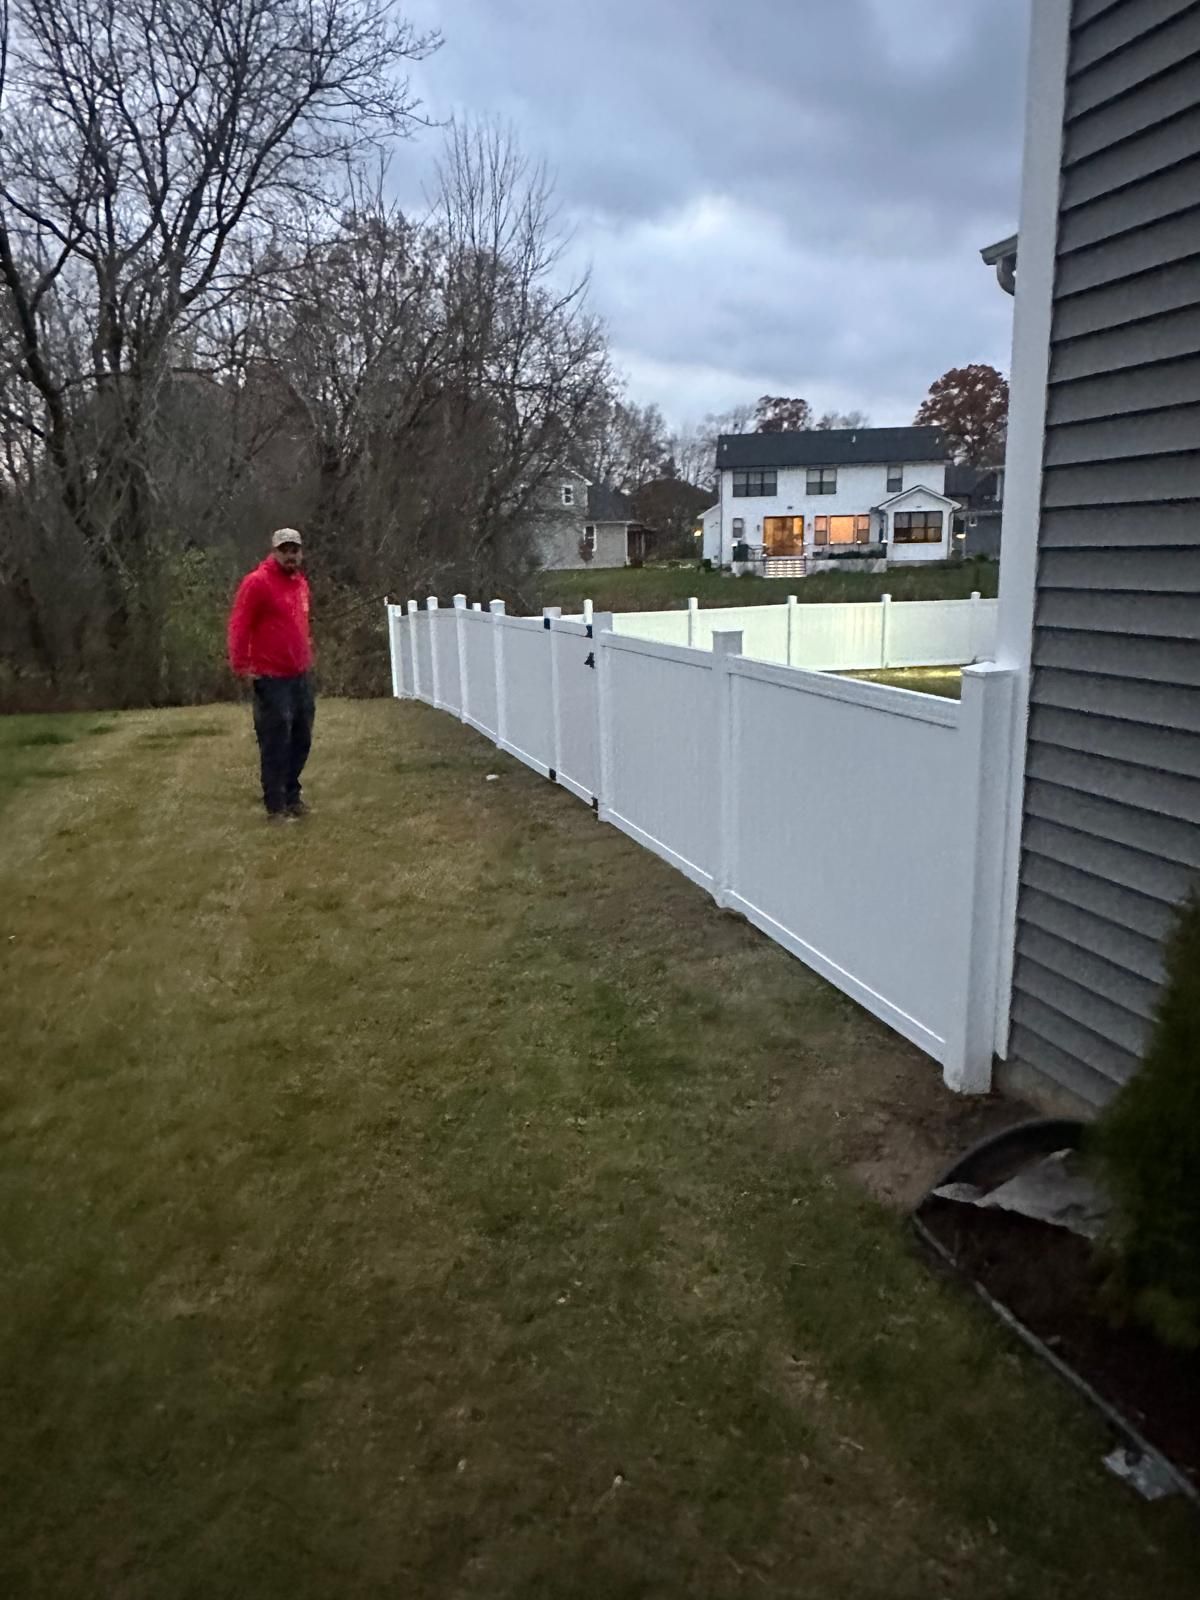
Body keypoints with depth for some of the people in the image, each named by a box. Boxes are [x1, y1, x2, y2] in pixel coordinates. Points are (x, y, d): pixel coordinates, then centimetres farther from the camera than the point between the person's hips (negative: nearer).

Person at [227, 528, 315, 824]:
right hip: (271, 678, -8)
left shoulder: (300, 582, 13)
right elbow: (239, 625, -13)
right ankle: (276, 806, 6)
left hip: (300, 675, 8)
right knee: (276, 743, -3)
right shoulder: (257, 582, -12)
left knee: (301, 740, 14)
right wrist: (241, 665, -16)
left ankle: (291, 795, 29)